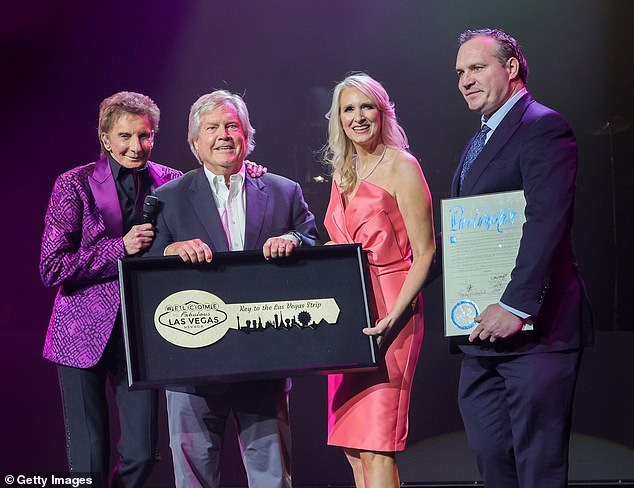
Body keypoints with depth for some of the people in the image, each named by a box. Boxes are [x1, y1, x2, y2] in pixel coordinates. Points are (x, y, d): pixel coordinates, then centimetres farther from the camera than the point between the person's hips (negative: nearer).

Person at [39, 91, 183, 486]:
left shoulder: (171, 183, 3)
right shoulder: (75, 184, -4)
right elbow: (51, 268, -8)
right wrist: (120, 247, -17)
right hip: (85, 332, -2)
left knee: (142, 454, 1)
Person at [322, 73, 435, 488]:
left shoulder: (401, 167, -5)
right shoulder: (342, 174, 17)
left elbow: (424, 254, -10)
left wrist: (393, 316, -21)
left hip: (388, 314, -7)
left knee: (375, 446, -12)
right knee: (352, 445, 5)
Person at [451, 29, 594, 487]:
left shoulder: (543, 127, -10)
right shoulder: (481, 140, 22)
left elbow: (546, 221, -22)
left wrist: (516, 305, -28)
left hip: (533, 328, -10)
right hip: (482, 334, 10)